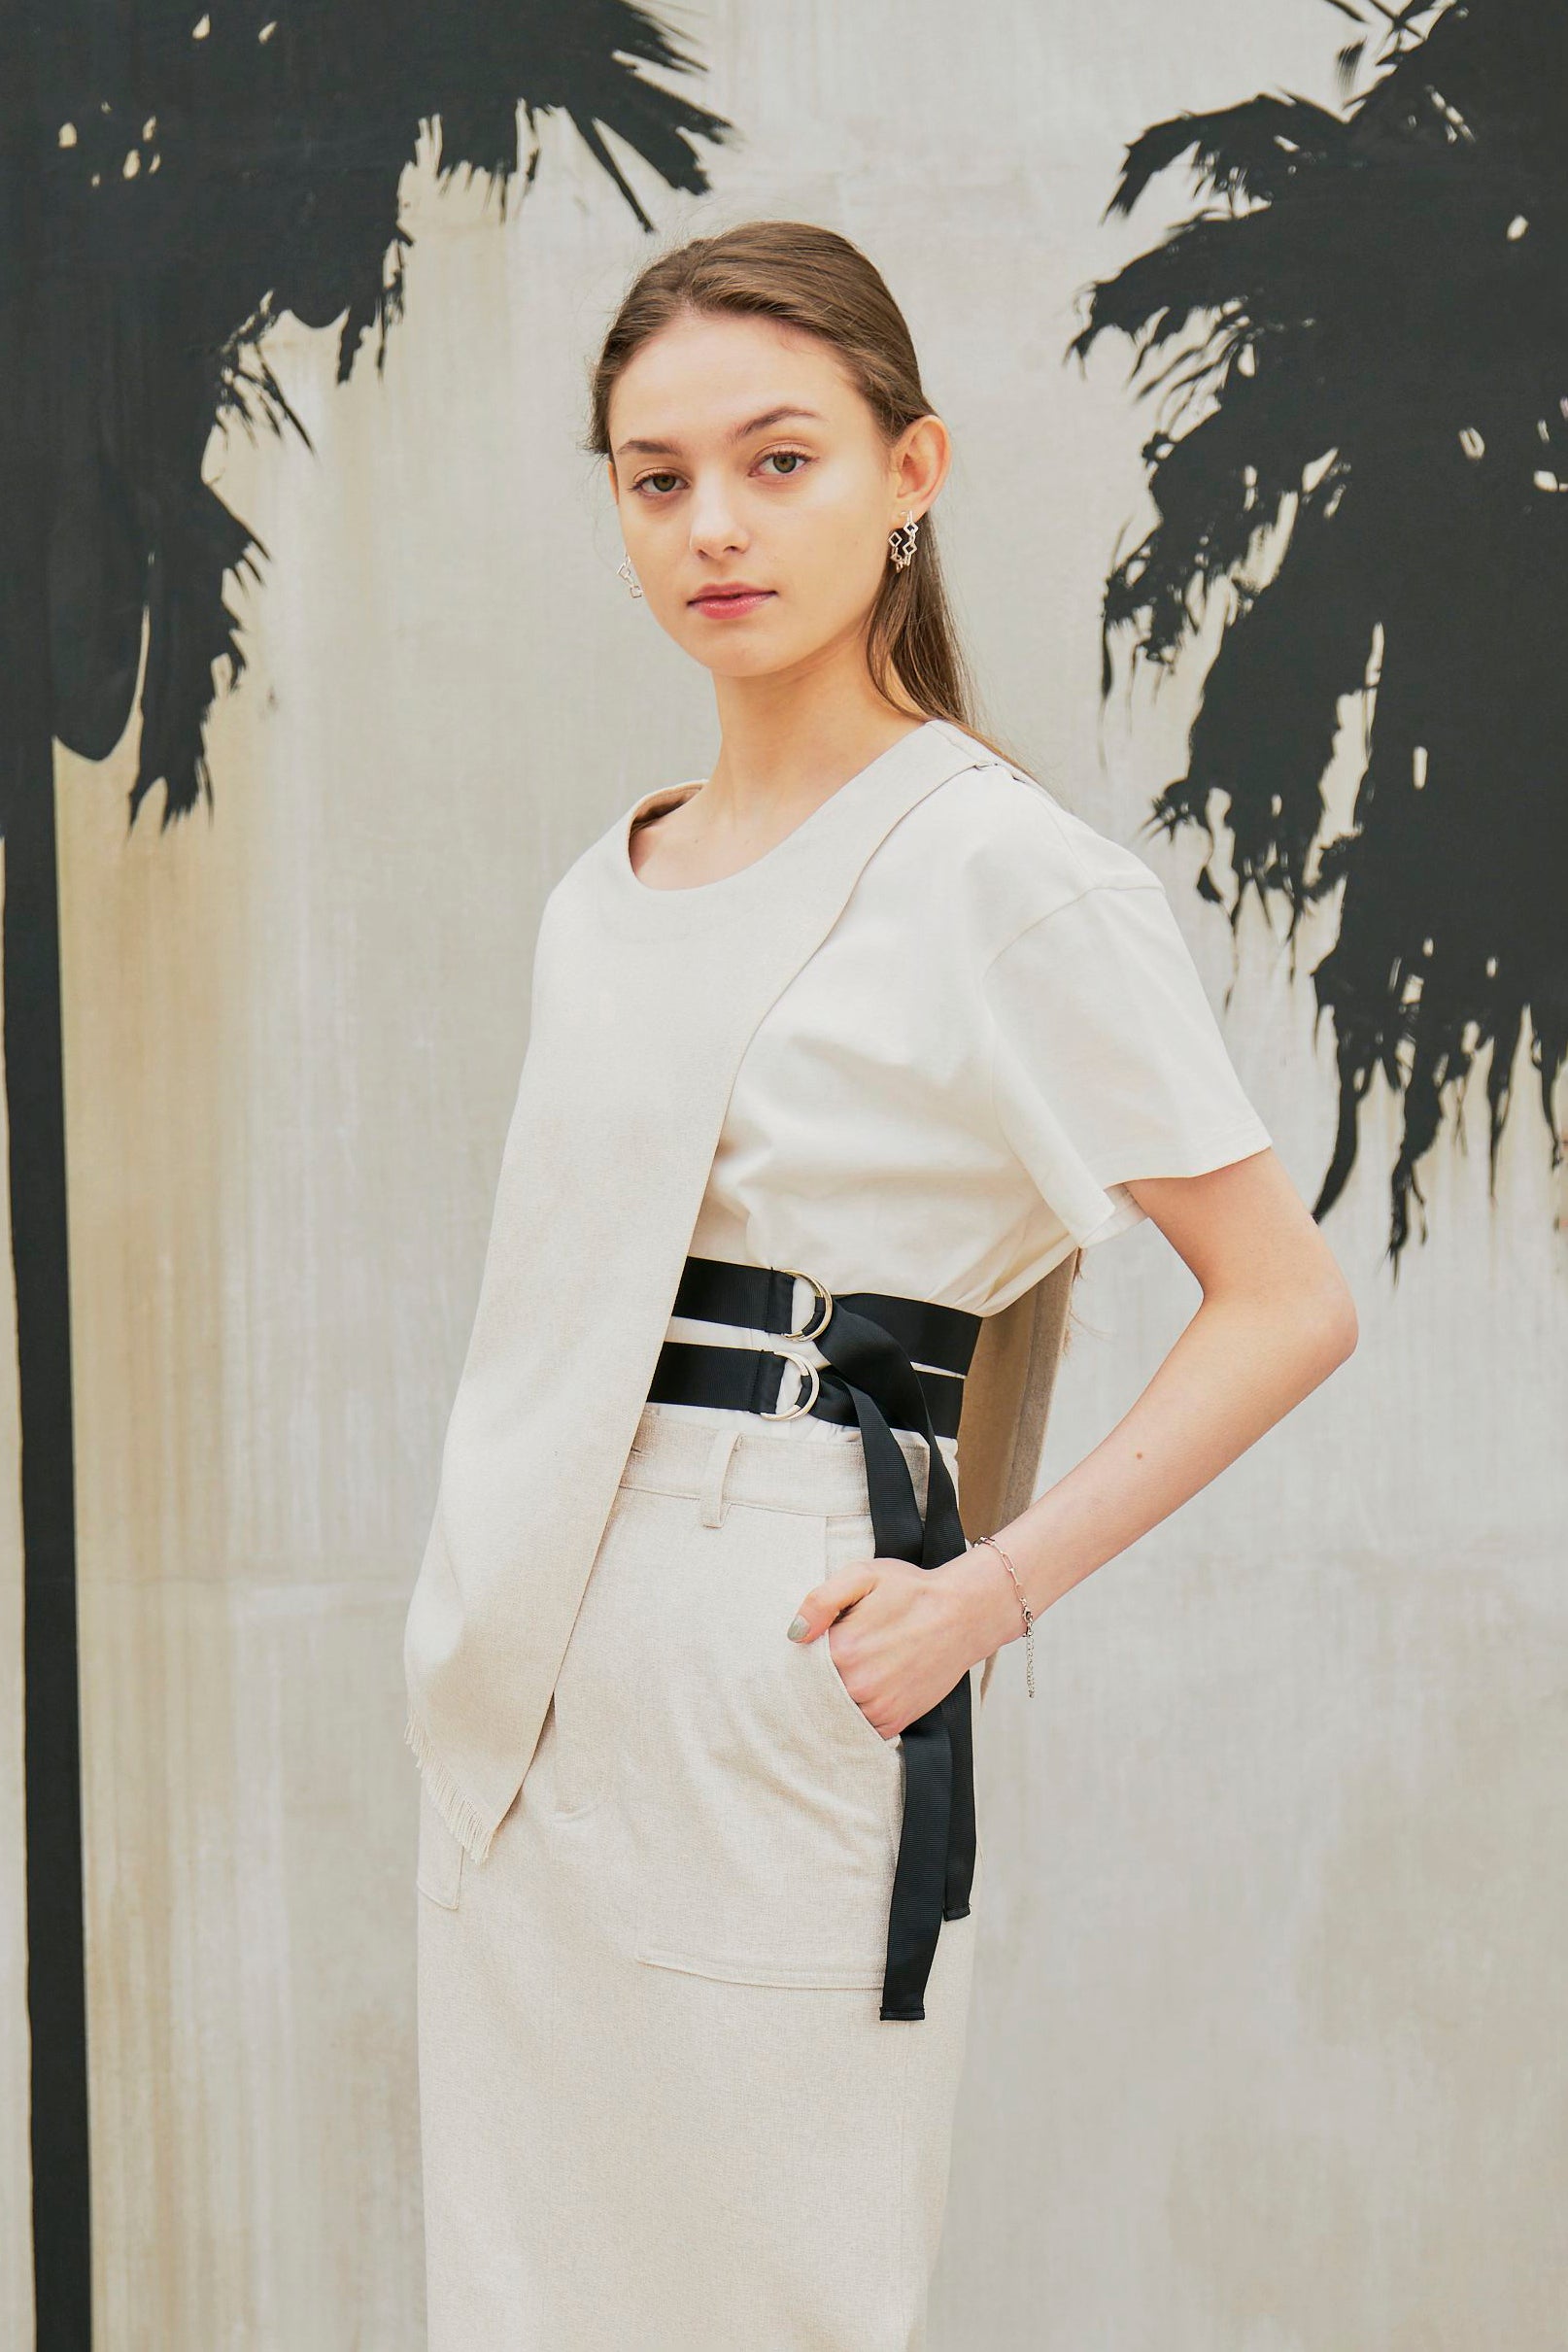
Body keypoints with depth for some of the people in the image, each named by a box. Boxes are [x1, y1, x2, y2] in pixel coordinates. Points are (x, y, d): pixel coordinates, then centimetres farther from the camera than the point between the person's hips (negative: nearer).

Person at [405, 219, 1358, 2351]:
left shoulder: (1003, 874, -9)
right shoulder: (603, 892, 14)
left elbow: (1287, 1304, -10)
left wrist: (982, 1595, -15)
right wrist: (482, 1649, 13)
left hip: (774, 1689, -7)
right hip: (534, 1696, 7)